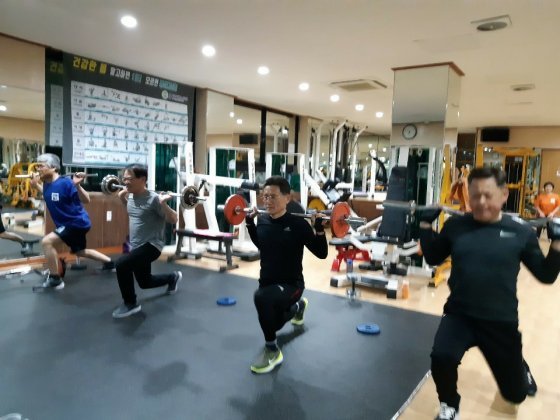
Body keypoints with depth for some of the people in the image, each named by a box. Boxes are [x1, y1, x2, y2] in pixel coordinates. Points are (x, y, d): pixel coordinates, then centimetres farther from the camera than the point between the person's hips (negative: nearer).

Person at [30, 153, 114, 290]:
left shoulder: (65, 183, -24)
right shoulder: (47, 184, 1)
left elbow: (86, 200, -27)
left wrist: (77, 185, -41)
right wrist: (36, 185, 16)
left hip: (77, 222, -10)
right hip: (68, 223, 10)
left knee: (47, 242, -22)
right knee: (80, 251, 26)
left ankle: (55, 279, -8)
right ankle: (110, 263, 45)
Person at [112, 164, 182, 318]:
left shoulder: (153, 199, -22)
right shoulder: (130, 196, 2)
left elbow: (174, 220, -19)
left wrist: (163, 204, -33)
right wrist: (122, 197, 12)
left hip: (152, 245, -9)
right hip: (136, 246, 9)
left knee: (121, 264, -29)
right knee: (145, 282, 22)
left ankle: (130, 304, -7)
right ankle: (173, 277, 49)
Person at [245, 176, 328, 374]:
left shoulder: (298, 224, -19)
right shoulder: (263, 220, -4)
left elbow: (322, 253, -14)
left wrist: (319, 227, -26)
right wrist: (249, 221, 10)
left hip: (291, 285, -6)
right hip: (267, 283, 7)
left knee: (262, 297, -38)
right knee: (272, 323, 27)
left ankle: (272, 351, -15)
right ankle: (298, 305, 58)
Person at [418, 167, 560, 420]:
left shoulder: (520, 231, -5)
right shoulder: (456, 226, -2)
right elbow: (433, 258, 9)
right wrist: (425, 224, 0)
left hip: (501, 321, 0)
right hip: (459, 315, 0)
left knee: (515, 394, 17)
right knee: (441, 358, -29)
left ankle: (522, 369, 57)